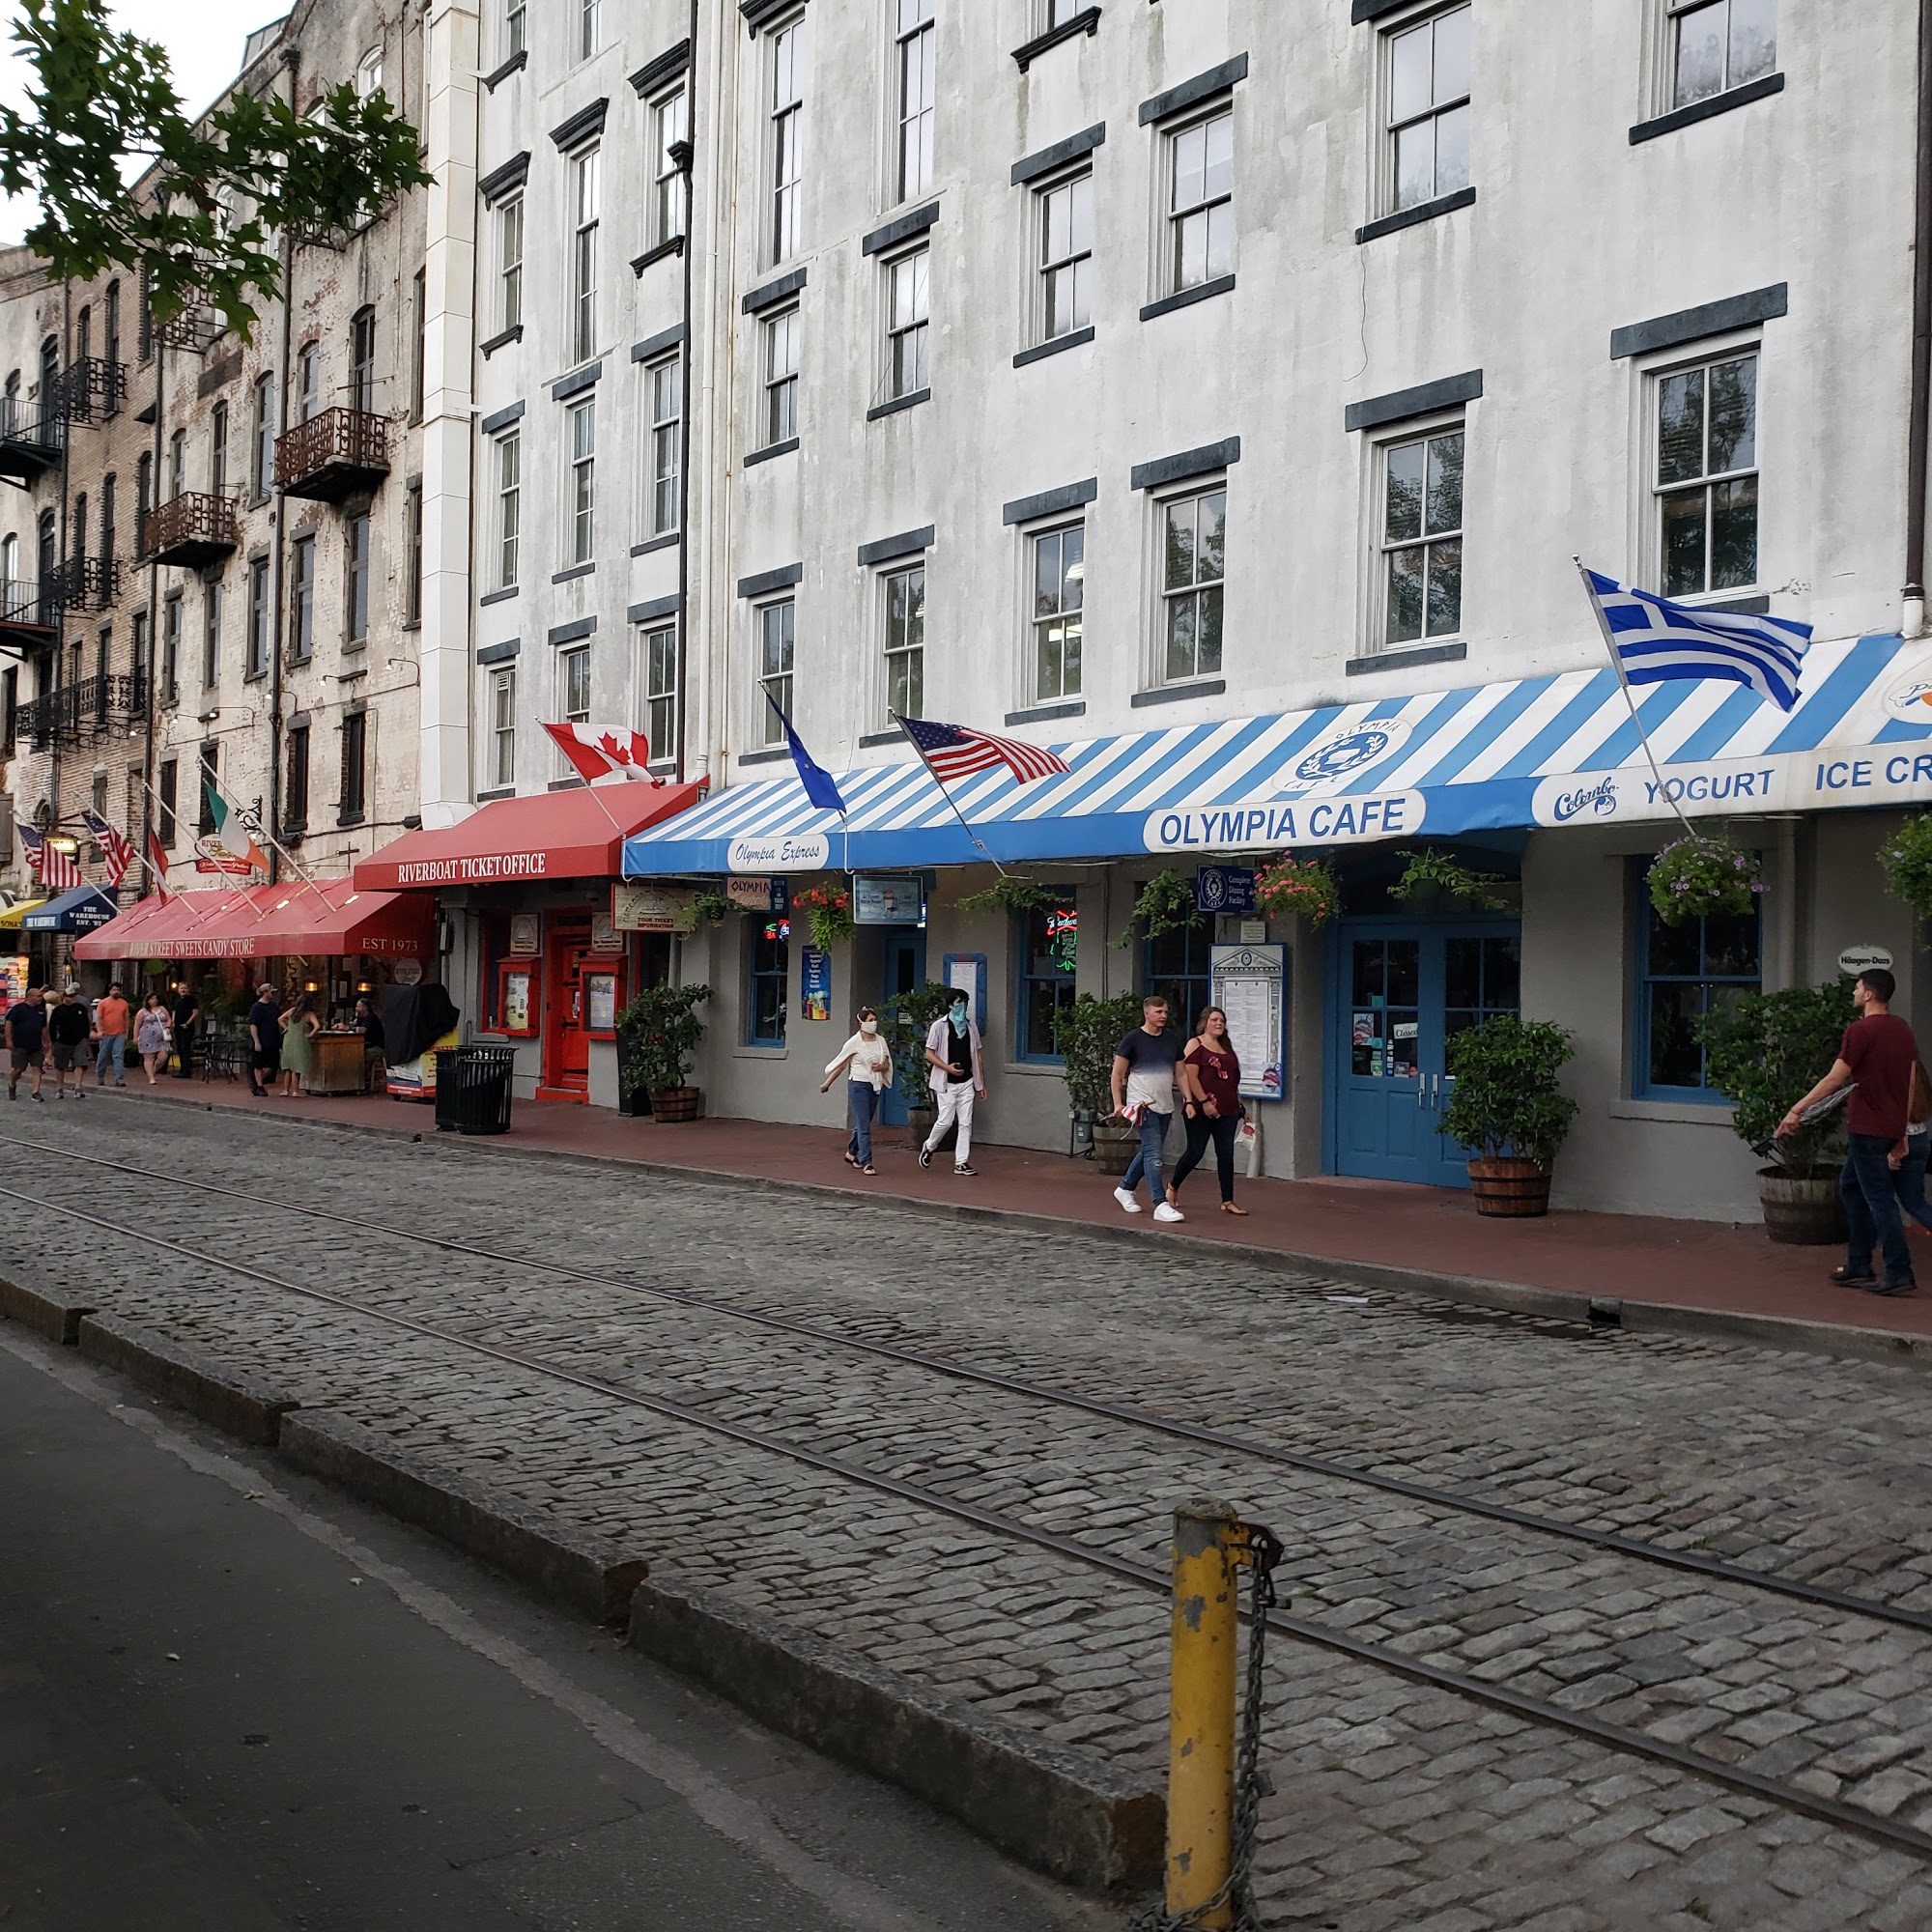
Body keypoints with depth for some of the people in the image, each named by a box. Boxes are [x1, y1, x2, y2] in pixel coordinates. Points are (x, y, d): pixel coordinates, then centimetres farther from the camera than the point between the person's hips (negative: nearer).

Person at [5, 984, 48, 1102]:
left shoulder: (41, 1010, 12)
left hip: (36, 1047, 5)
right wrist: (9, 1040, -13)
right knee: (18, 1069, -1)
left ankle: (36, 1092, -3)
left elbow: (44, 1027, 21)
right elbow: (9, 1023, -8)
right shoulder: (18, 1008, -5)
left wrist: (45, 1042, 19)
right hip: (20, 1046, -5)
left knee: (37, 1068, -3)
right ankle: (12, 1086, 27)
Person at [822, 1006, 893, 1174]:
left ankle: (851, 1153, 36)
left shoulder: (880, 1040, 6)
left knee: (863, 1124, 16)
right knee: (864, 1126, -9)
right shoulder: (854, 1042, -8)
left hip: (875, 1086, 6)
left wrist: (881, 1067, -12)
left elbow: (887, 1064, 11)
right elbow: (840, 1064, -2)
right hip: (858, 1085, -6)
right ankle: (866, 1163, -9)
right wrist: (827, 1084, 3)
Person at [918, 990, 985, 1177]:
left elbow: (977, 1056, 13)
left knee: (965, 1123, 0)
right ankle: (928, 1147, 21)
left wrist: (982, 1084, 11)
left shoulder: (971, 1026, 10)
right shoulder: (939, 1026, -3)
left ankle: (961, 1162, 4)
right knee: (946, 1120, -5)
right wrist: (947, 1067, -19)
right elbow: (929, 1053, -4)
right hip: (946, 1083, -4)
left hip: (967, 1082, 4)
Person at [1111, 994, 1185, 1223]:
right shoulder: (1133, 1039, -6)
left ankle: (1125, 1188, 35)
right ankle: (1161, 1205, -13)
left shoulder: (1172, 1041, 10)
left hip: (1165, 1107, 6)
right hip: (1143, 1105, -6)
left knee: (1149, 1152, 16)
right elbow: (1117, 1074, -3)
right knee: (1153, 1154, -11)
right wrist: (1118, 1103, -9)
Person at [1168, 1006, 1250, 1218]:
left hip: (1227, 1110, 6)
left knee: (1226, 1154, 3)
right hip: (1201, 1110, -6)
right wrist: (1204, 1101, -17)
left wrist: (1238, 1103, 18)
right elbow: (1190, 1076, -12)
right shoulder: (1196, 1044, -4)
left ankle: (1228, 1201, 6)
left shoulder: (1226, 1047, 17)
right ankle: (1173, 1187, 21)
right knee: (1195, 1152, -1)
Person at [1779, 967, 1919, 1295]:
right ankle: (1858, 1266, 20)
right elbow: (1910, 1082, 16)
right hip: (1892, 1126, 9)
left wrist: (1796, 1111, -13)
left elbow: (1834, 1080, -18)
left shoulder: (1861, 1030, -15)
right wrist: (1902, 1130, 22)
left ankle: (1899, 1274, -4)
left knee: (1879, 1198, -5)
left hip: (1868, 1128, -9)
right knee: (1851, 1186, 18)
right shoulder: (1903, 1030, 11)